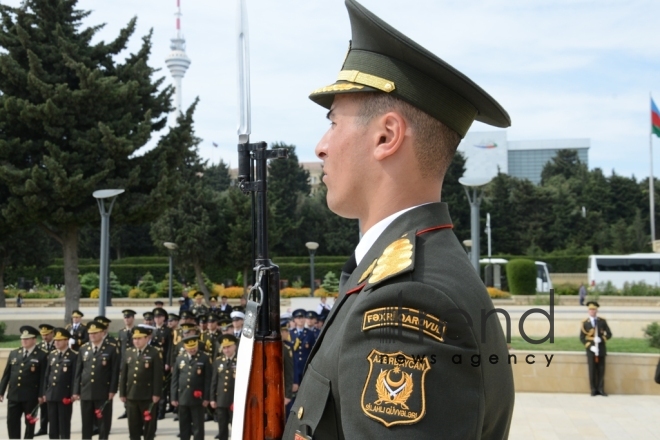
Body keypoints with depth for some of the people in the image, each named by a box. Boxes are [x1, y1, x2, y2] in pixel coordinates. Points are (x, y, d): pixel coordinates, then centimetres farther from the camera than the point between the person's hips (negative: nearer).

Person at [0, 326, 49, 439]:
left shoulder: (42, 356, -4)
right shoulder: (13, 353, 11)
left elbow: (43, 377, -8)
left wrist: (41, 395, -13)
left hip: (31, 396, -4)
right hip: (13, 395, 4)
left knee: (29, 422, 6)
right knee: (12, 421, 5)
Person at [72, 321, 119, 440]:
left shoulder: (112, 348, -3)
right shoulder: (83, 348, 9)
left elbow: (115, 371, -5)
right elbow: (78, 371, 9)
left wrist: (112, 390, -11)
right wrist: (76, 391, 5)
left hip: (103, 392, -4)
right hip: (85, 392, 4)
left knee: (104, 423, 2)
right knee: (86, 423, 9)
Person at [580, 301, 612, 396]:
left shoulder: (602, 321, 5)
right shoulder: (585, 323, 1)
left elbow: (609, 334, 3)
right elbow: (582, 338, -1)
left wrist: (601, 339, -15)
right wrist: (590, 347, -12)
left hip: (601, 349, 1)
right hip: (591, 349, -1)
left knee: (601, 370, 2)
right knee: (592, 370, -2)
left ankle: (601, 389, 9)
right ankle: (594, 390, 5)